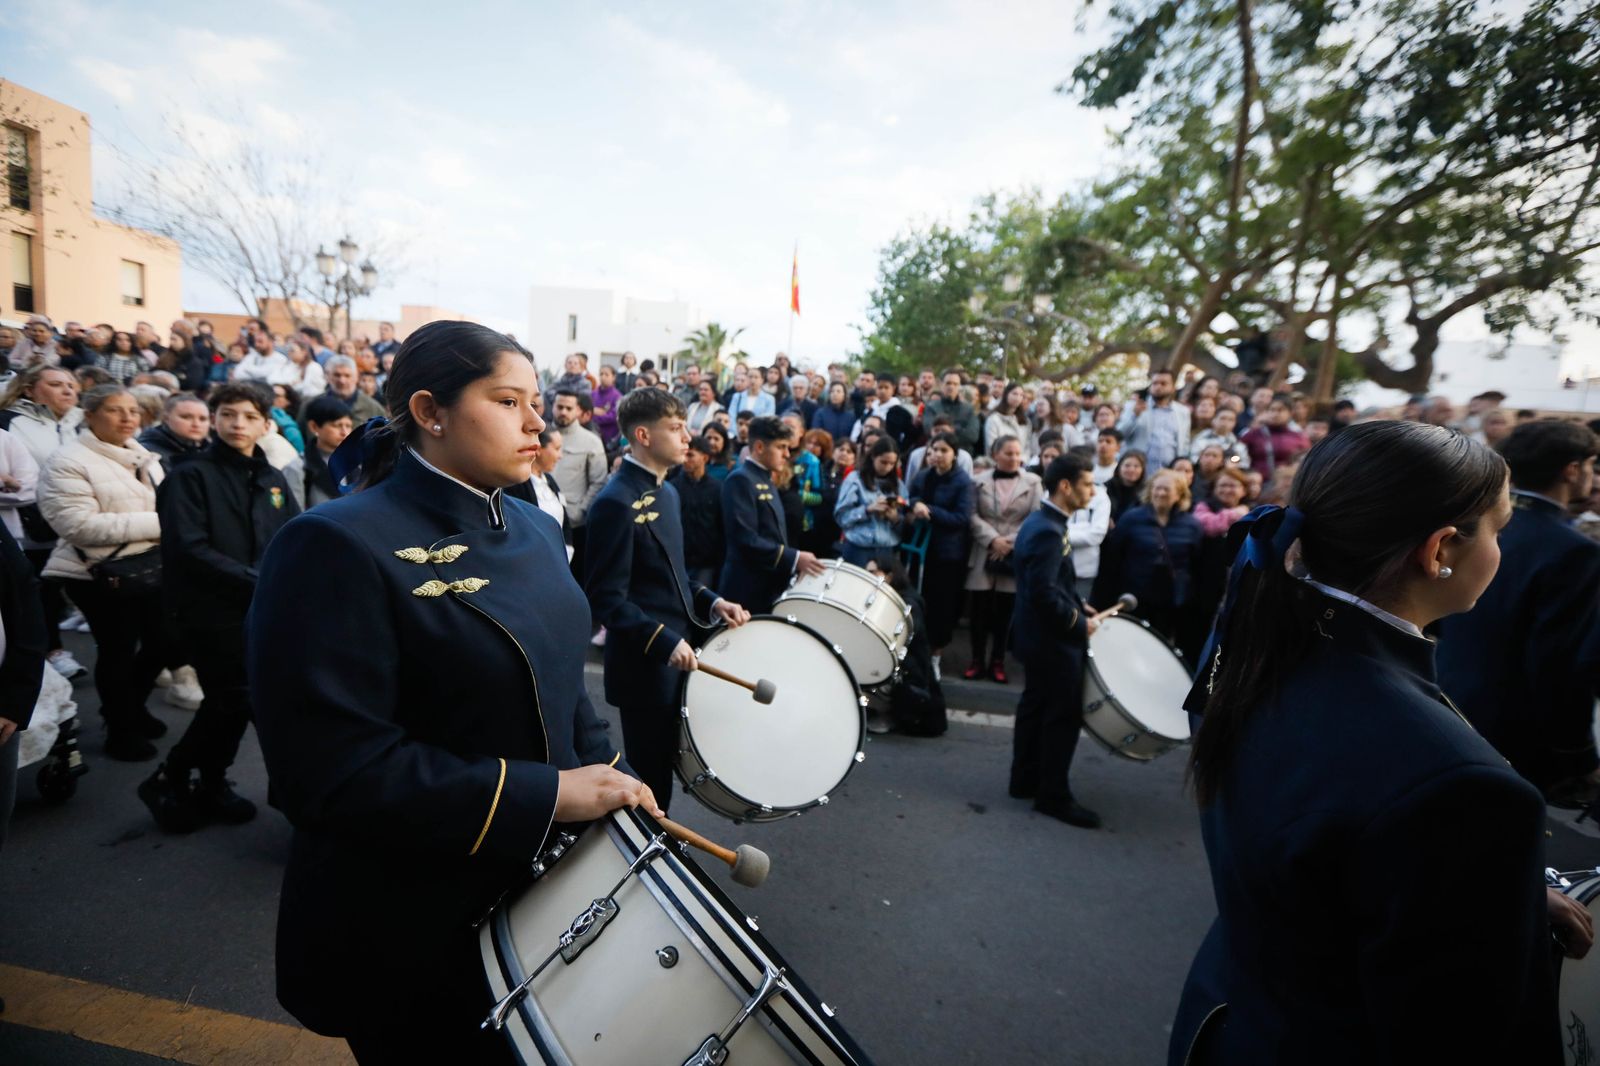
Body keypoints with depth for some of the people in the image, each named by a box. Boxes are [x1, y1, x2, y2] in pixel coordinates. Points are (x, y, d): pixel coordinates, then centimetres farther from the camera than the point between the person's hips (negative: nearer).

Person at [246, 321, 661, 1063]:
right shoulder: (339, 546, -22)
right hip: (410, 939, -7)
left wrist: (609, 778, -1)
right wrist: (544, 795, -28)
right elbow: (333, 769, -27)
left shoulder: (532, 529, 3)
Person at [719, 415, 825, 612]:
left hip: (771, 588, 10)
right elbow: (745, 539, -22)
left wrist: (794, 561, 8)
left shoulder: (765, 480, 18)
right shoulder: (740, 480, -13)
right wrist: (793, 559, -23)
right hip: (749, 591, -9)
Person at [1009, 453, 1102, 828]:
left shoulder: (1040, 522, 9)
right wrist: (1080, 623, -18)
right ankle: (1054, 795, 13)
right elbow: (1044, 593, -29)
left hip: (1040, 635, 10)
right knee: (1064, 716, 1)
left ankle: (1026, 780, 30)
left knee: (1035, 708, 18)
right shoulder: (1048, 531, -24)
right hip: (1053, 640, -10)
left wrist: (1077, 606, 9)